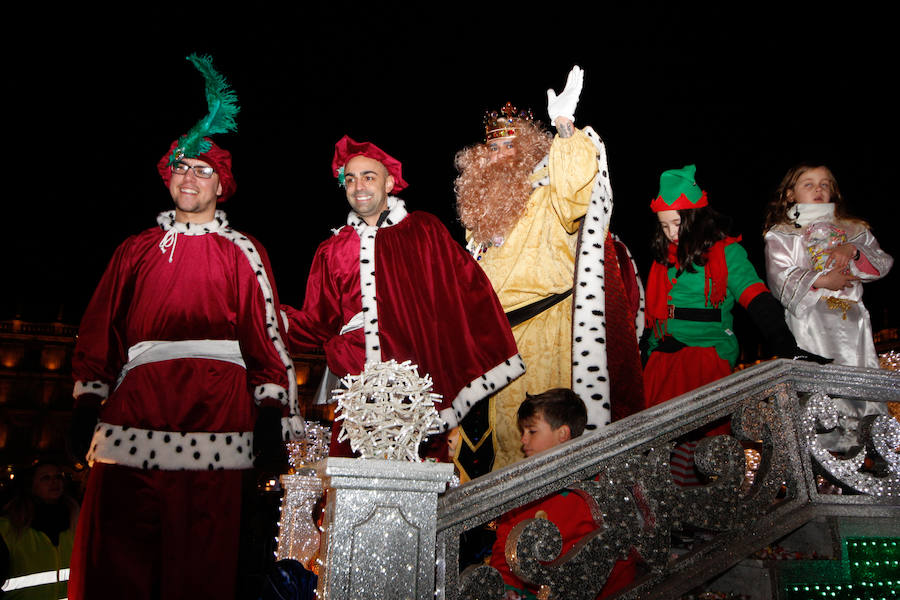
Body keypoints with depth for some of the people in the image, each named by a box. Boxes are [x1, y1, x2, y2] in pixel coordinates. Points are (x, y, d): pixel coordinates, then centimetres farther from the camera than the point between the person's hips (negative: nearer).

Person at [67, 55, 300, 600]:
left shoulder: (242, 252, 13)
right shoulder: (136, 251, 20)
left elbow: (267, 333, 6)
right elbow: (101, 332, 17)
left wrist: (272, 411, -3)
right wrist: (89, 402, 8)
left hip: (214, 407, -2)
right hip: (134, 406, 3)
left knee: (201, 556, -3)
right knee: (119, 551, 0)